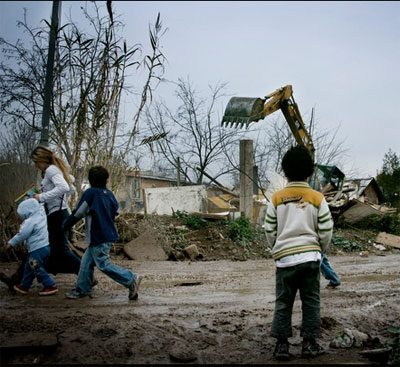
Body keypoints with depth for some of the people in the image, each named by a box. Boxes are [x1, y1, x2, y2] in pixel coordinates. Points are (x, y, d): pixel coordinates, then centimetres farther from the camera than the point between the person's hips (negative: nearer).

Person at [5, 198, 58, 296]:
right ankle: (24, 286, 32)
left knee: (38, 270, -1)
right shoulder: (41, 214, 5)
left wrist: (11, 243, -2)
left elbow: (22, 235, -13)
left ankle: (51, 286, 2)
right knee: (28, 268, 21)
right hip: (45, 247, 10)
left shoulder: (30, 221, -18)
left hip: (37, 250, -10)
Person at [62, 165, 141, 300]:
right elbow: (115, 211, 15)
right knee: (87, 262, 15)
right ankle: (82, 289, 20)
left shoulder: (90, 193, -11)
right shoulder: (109, 194, 7)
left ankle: (131, 280, -8)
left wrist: (65, 226, 5)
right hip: (109, 234, 8)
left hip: (99, 237, -8)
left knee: (104, 264, -6)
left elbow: (78, 213, -8)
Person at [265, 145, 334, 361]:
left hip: (284, 258, 0)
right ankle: (309, 344, 13)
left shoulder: (276, 198, 0)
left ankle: (282, 345, 10)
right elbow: (326, 231, -1)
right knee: (311, 301, 9)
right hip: (310, 257, 0)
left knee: (283, 303, 8)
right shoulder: (317, 198, -1)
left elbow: (270, 231, 2)